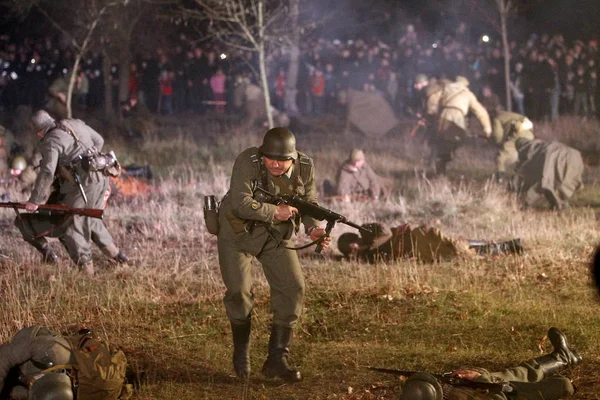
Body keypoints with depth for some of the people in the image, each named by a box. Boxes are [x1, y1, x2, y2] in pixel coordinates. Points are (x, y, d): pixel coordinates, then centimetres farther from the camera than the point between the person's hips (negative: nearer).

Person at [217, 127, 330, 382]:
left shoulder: (304, 168, -12)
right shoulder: (248, 162, -25)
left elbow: (308, 203, -1)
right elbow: (240, 203, -31)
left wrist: (313, 229, -19)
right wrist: (274, 212, -30)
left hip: (275, 236, 4)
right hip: (237, 232, -3)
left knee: (292, 288, -9)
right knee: (239, 291, -11)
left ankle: (277, 359, -1)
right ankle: (241, 352, 16)